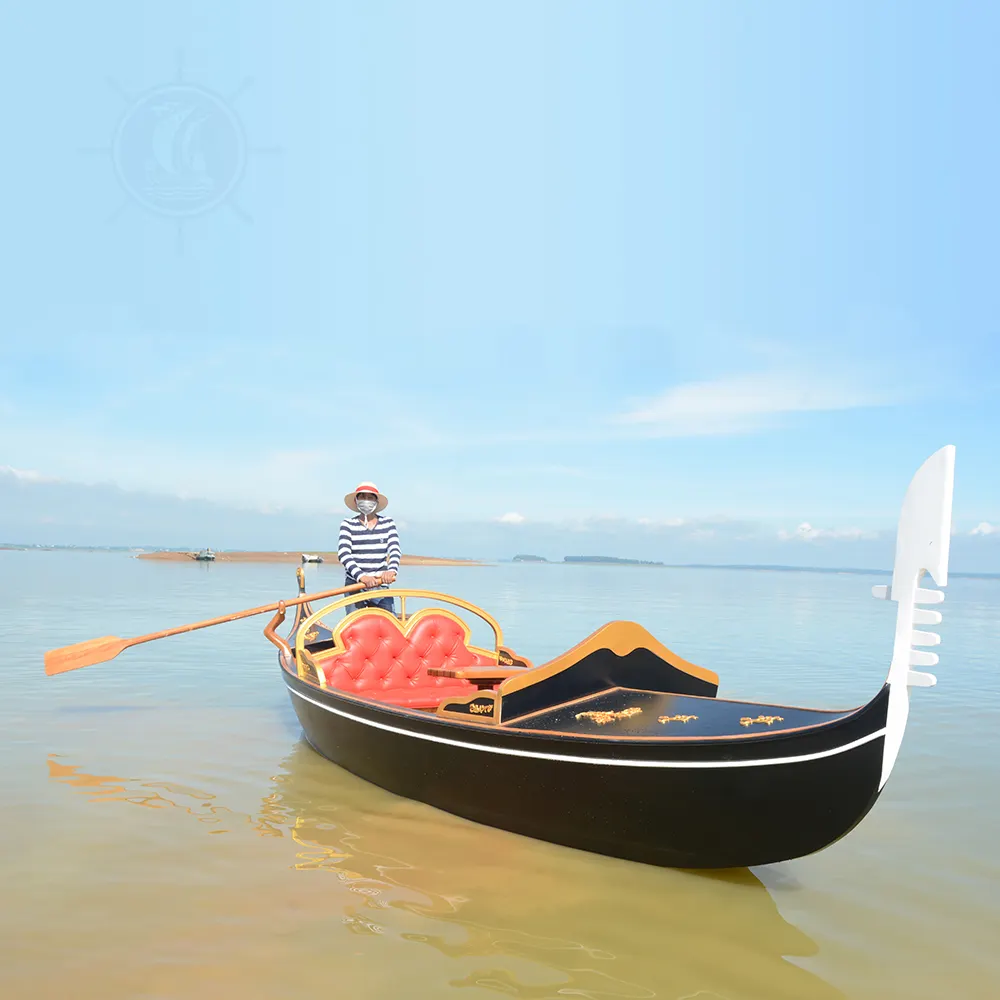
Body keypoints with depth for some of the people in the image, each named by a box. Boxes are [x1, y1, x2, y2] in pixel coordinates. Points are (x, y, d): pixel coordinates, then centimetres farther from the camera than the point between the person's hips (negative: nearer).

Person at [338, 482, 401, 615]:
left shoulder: (388, 523, 10)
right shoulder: (348, 524, 4)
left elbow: (394, 549, -3)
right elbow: (343, 553, -9)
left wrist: (392, 570, -25)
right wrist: (361, 576, -26)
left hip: (382, 586, 2)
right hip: (354, 586, -1)